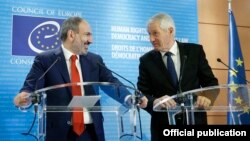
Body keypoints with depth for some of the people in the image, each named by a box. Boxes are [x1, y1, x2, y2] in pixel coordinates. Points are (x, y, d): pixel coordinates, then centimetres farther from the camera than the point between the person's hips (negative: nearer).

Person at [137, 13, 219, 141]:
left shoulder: (195, 51, 1)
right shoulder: (146, 60, 1)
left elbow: (211, 82, 2)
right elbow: (142, 95, -4)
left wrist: (207, 96, -19)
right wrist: (155, 101, -26)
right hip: (163, 126, 0)